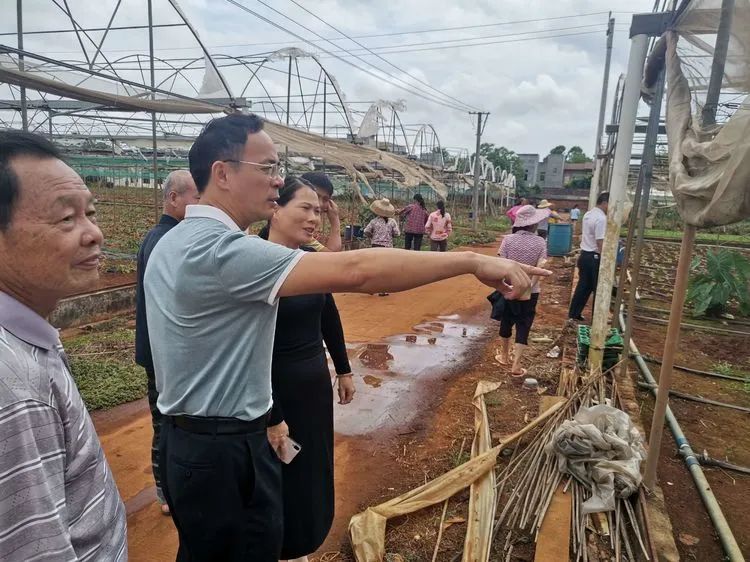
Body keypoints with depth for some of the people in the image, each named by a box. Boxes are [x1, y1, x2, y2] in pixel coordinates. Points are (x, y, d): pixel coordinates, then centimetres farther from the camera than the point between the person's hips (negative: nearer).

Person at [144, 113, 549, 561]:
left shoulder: (176, 241, 6)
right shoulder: (220, 249, -27)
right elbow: (354, 271, -35)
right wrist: (474, 260, -29)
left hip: (189, 441, 10)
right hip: (224, 453, -10)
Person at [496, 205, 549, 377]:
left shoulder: (508, 240, -7)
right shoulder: (540, 242, -8)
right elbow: (540, 268, -15)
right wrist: (528, 288, -15)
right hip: (530, 292, -1)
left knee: (506, 322, 19)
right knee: (523, 326, 6)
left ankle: (504, 356, 36)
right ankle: (516, 366, 5)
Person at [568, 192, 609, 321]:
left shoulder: (588, 214, 10)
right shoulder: (601, 219, -20)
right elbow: (600, 243, -23)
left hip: (584, 254, 9)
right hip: (594, 257, -9)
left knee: (583, 286, 17)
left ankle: (574, 313, 23)